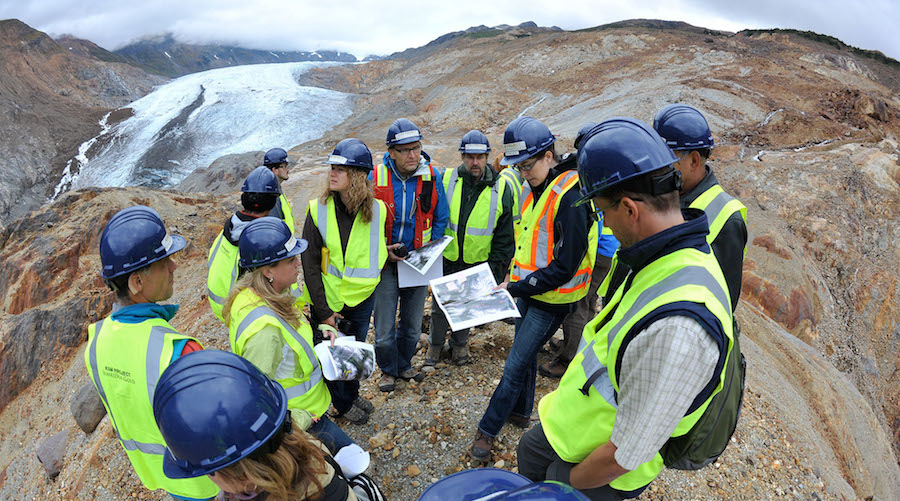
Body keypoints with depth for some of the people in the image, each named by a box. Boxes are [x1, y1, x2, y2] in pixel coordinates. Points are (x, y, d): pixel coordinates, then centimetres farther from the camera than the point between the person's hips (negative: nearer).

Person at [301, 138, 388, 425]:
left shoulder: (377, 211, -10)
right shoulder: (319, 211, -15)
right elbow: (310, 264, -12)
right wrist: (323, 310, -14)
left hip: (362, 299, 2)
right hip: (329, 300, -2)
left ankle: (353, 393, 47)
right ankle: (343, 403, 38)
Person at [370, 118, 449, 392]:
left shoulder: (432, 176, -8)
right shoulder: (376, 177, -12)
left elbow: (441, 218, 3)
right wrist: (383, 250, -12)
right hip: (385, 260, -2)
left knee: (412, 325, 17)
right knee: (385, 327, 4)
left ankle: (404, 364, 40)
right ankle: (388, 370, 28)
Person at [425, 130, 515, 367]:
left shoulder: (500, 190, -6)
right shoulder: (447, 180, -6)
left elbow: (505, 236, -1)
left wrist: (497, 268, -4)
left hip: (478, 263, 0)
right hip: (446, 258, 1)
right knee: (440, 306, 12)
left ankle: (459, 343, 39)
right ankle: (436, 343, 35)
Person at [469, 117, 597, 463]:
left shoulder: (570, 196, -24)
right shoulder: (532, 187, 4)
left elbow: (565, 267, -24)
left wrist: (516, 288, -22)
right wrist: (514, 273, 10)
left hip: (553, 298, -8)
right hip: (526, 289, 8)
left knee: (516, 364, -2)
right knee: (525, 352, 21)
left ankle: (488, 429, 12)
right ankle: (521, 412, 41)